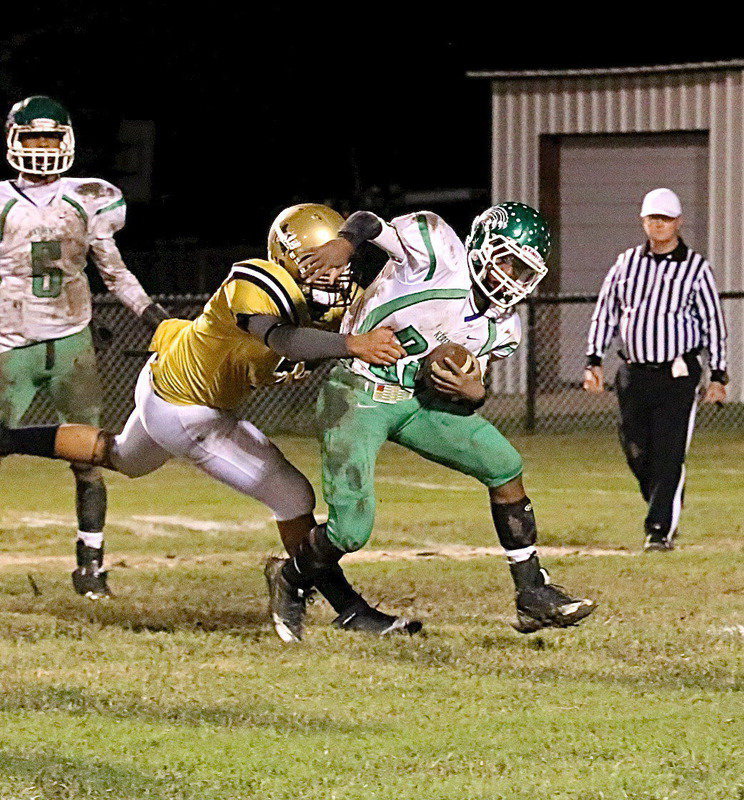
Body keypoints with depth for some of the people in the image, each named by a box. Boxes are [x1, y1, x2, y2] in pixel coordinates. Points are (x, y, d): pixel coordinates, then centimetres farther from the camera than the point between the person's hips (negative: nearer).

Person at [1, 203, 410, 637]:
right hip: (186, 414, -10)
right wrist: (352, 344, -66)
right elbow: (282, 339, -52)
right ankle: (347, 607, 3)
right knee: (294, 497, -8)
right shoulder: (254, 287, -34)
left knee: (123, 458, 37)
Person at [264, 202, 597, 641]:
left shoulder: (500, 328, 6)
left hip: (420, 400, 7)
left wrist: (473, 392, -13)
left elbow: (466, 392, 12)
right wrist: (344, 243, -35)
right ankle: (291, 585, 19)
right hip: (359, 393, -7)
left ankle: (533, 596, 6)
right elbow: (368, 222, -13)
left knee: (504, 466, -3)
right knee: (350, 532, -14)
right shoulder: (440, 251, -15)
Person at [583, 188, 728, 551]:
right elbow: (604, 313, 14)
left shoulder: (696, 267, 1)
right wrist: (594, 360, 5)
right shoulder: (627, 262, 10)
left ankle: (661, 529, -6)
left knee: (668, 456, -9)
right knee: (637, 452, 5)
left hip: (677, 375, -3)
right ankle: (662, 510, 27)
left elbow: (713, 323, 2)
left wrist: (718, 376, -2)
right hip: (633, 372, 3)